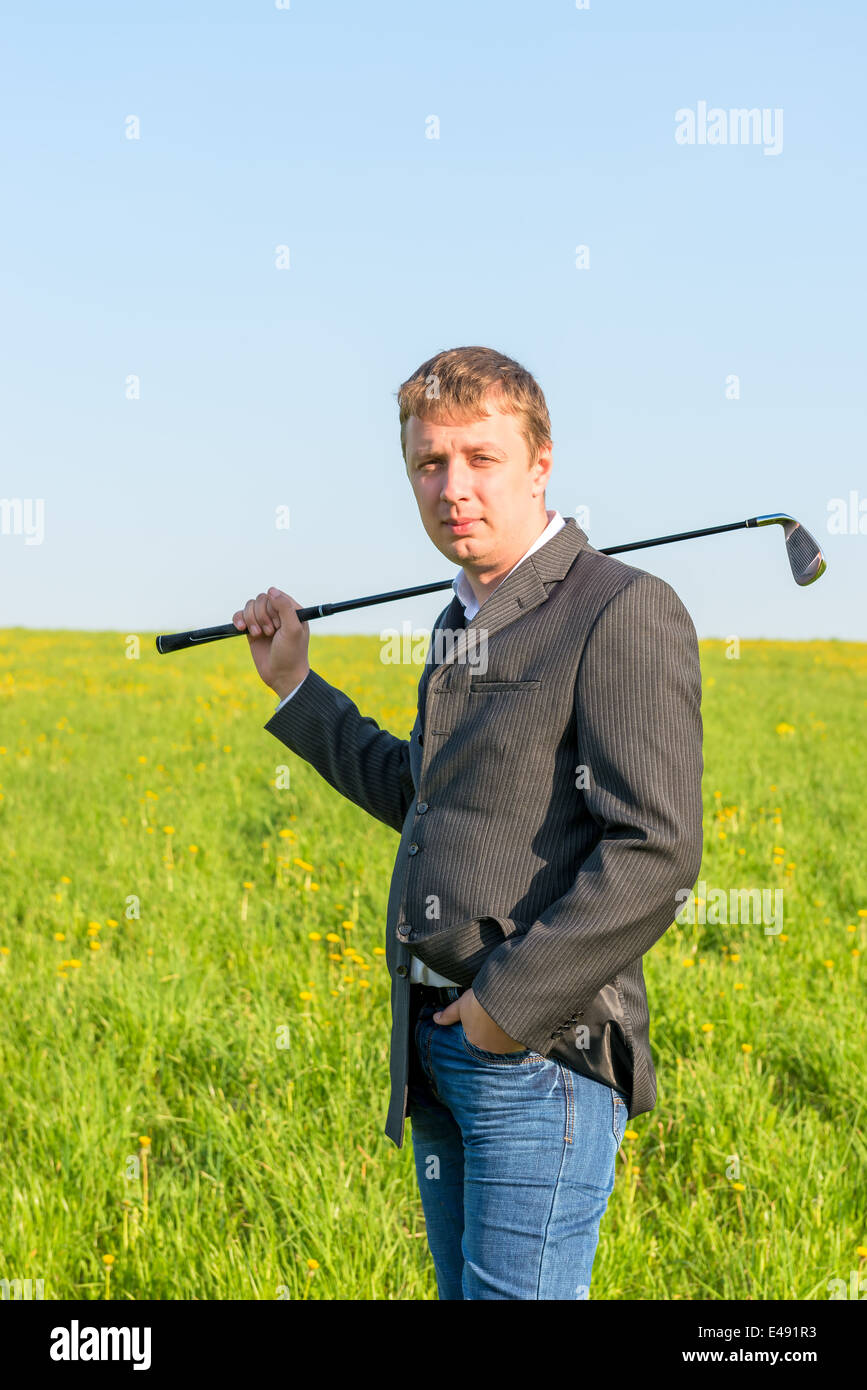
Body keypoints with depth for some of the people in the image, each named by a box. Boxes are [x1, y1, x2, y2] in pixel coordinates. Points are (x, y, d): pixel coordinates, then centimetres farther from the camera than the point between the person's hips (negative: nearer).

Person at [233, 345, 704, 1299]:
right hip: (437, 1042, 9)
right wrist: (296, 690, 28)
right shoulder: (463, 626, 16)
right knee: (462, 1293, 16)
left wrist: (512, 1003, -18)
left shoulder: (626, 613, -12)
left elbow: (655, 852, -19)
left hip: (542, 1046, -8)